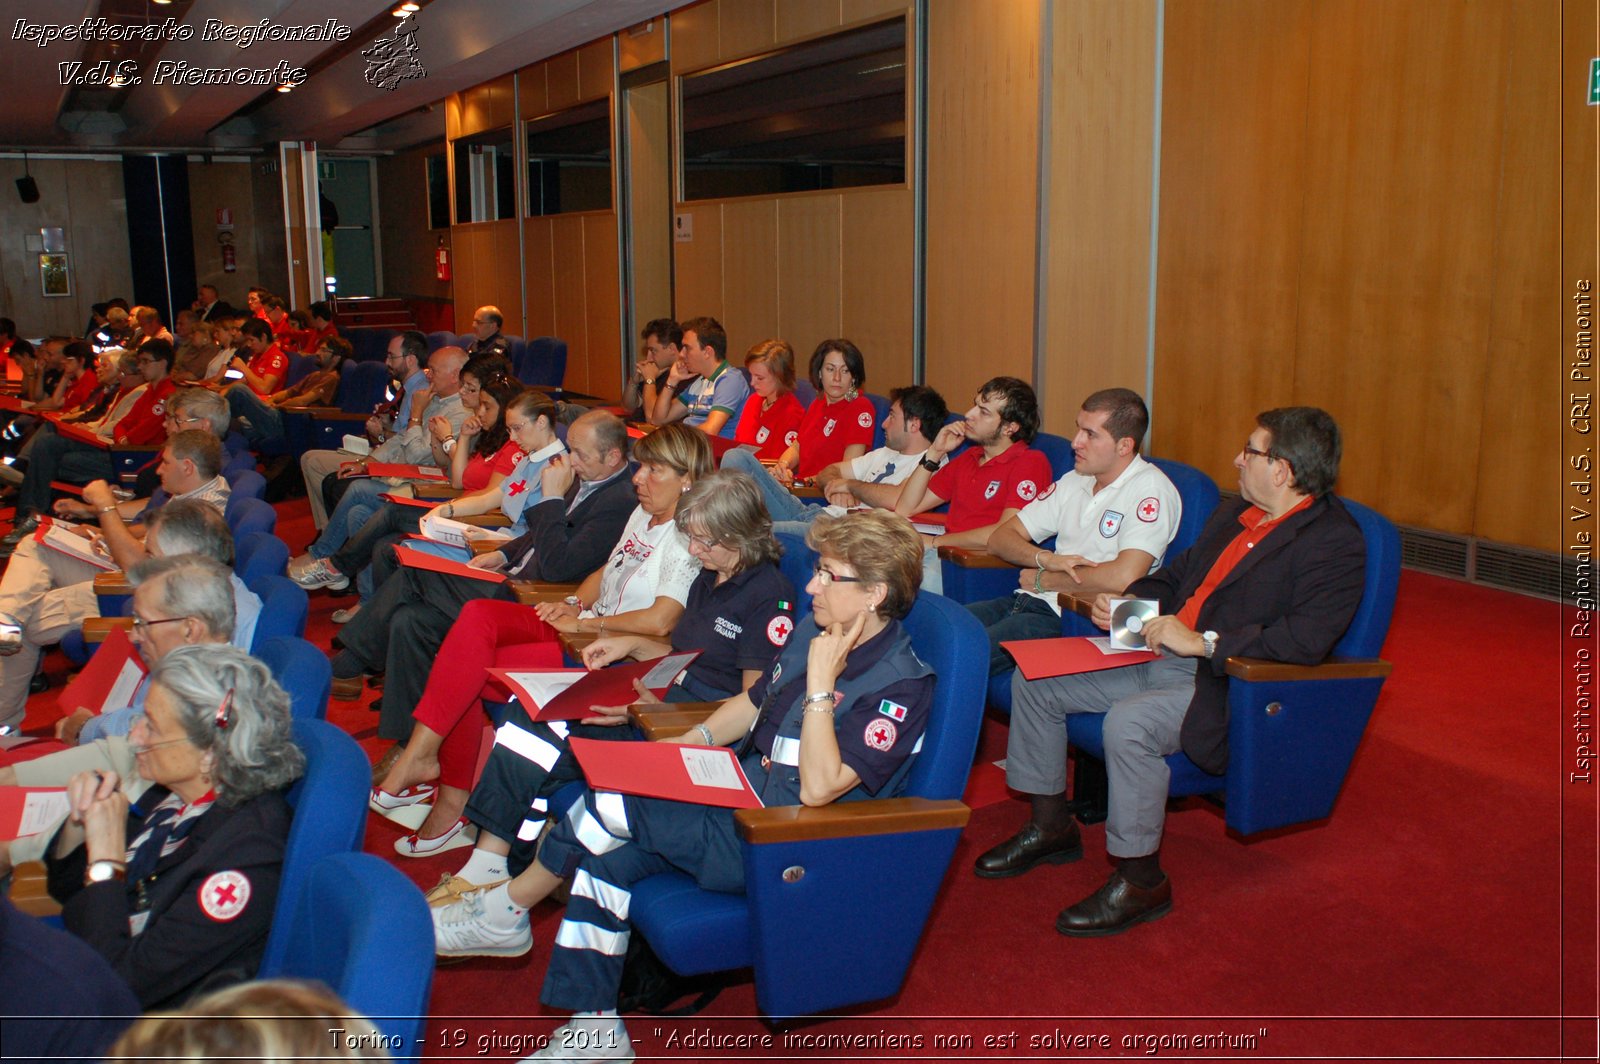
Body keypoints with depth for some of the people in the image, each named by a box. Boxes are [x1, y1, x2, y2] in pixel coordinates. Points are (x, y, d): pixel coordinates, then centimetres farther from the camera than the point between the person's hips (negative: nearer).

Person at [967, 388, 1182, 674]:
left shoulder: (1151, 490, -7)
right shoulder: (1073, 482, 16)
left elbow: (1124, 577, -21)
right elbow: (999, 538, 15)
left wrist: (1042, 580, -8)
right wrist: (1047, 559, -8)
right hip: (1026, 600, 7)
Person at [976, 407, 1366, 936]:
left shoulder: (1334, 542, -13)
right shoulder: (1234, 513, 15)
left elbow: (1306, 640, -26)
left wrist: (1205, 642, -26)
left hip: (1224, 684, -9)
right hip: (1163, 656, 9)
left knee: (1128, 722, -35)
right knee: (1033, 679, 3)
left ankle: (1140, 881, -14)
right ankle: (1050, 827, 17)